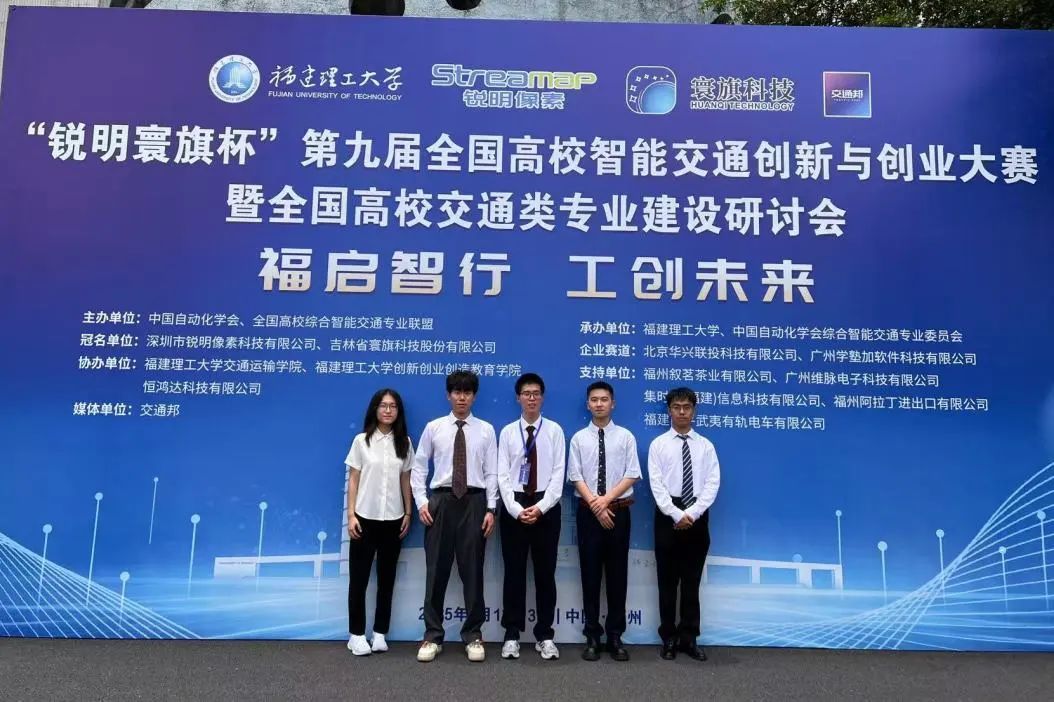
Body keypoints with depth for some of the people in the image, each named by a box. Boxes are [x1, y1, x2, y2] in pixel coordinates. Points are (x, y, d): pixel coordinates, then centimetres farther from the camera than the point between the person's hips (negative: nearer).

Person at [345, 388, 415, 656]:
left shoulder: (404, 442, 4)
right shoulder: (362, 441, -2)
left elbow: (405, 480, 7)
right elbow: (353, 480, -1)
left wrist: (408, 514, 3)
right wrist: (351, 515, -7)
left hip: (393, 519, 2)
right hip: (365, 518, -2)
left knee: (386, 578, 9)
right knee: (359, 577, 4)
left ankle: (380, 633, 19)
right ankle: (357, 634, 14)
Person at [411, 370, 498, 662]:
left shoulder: (486, 430, 5)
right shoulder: (433, 427, 5)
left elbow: (492, 472, 2)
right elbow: (418, 467, 7)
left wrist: (491, 509, -4)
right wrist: (422, 501, -3)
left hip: (474, 501, 0)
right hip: (441, 500, 0)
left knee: (472, 570, 5)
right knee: (436, 570, 4)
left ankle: (473, 636, 18)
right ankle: (432, 636, 15)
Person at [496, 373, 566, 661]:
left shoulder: (554, 430, 1)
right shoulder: (508, 432, 4)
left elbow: (558, 474, -4)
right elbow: (503, 476, 0)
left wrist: (541, 507, -14)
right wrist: (516, 509, -12)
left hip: (546, 506, -1)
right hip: (514, 506, 1)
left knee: (545, 572, 7)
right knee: (514, 572, 6)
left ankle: (545, 635, 18)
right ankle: (512, 635, 17)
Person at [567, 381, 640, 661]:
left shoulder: (625, 437, 3)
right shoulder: (579, 438, 4)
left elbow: (632, 475, -2)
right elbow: (576, 477, -2)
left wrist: (606, 499, -13)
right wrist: (595, 505, -13)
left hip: (618, 510, 0)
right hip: (588, 511, 0)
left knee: (617, 574, 5)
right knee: (590, 574, 4)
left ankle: (615, 636, 15)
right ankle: (593, 637, 14)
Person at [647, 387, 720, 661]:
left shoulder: (706, 446, 6)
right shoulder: (658, 444, 2)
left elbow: (712, 483, -2)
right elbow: (656, 484, -6)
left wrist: (692, 513, -15)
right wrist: (676, 514, -16)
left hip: (697, 516, 1)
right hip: (668, 514, -1)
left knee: (692, 579, 8)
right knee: (667, 579, 6)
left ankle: (689, 637, 18)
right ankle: (669, 638, 16)